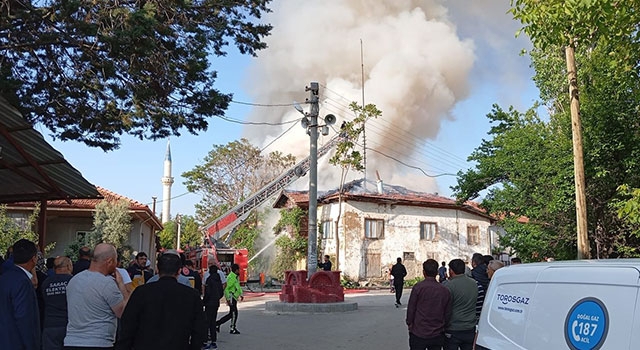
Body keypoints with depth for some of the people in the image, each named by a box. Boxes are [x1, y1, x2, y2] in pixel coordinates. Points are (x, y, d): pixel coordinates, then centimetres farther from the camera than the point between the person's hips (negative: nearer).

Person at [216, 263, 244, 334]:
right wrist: (228, 299, -24)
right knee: (234, 313, -3)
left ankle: (217, 324, 18)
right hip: (231, 297, -10)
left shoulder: (235, 277, 13)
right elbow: (226, 289, -22)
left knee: (231, 314, 13)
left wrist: (241, 294, 18)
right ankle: (233, 329, 7)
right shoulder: (231, 278, -19)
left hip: (234, 297, 10)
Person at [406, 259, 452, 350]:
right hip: (437, 335, 3)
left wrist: (409, 324, 10)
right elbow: (447, 313, 7)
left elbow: (410, 309, -6)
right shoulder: (445, 290, -1)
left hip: (418, 333, -3)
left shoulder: (418, 287, -12)